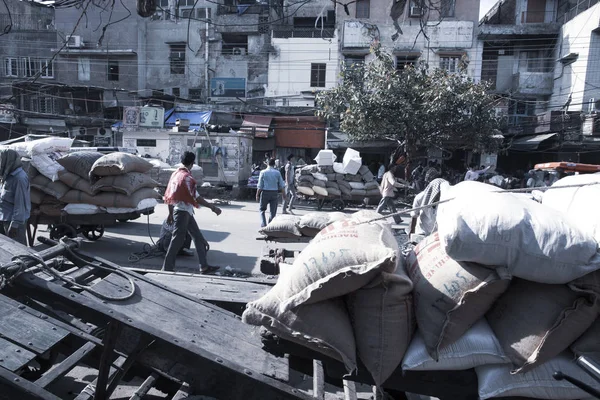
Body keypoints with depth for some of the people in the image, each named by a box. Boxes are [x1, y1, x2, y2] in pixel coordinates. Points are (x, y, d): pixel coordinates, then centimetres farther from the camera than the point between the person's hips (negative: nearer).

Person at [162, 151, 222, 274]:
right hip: (183, 212, -9)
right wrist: (213, 207, -13)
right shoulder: (187, 177, -16)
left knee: (198, 238, 10)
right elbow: (196, 197, -18)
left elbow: (170, 195, 14)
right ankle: (167, 268, 7)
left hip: (186, 212, 9)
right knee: (177, 240, -2)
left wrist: (170, 213, 20)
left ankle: (204, 266, 13)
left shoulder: (176, 173, 10)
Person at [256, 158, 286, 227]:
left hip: (265, 192, -1)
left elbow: (260, 186, -4)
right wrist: (284, 195, 7)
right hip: (274, 193, 1)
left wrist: (257, 195, 2)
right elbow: (282, 185, 1)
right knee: (273, 211, 9)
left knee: (262, 209, 14)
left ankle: (263, 224, 0)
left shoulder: (263, 172, -3)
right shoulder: (277, 173, 2)